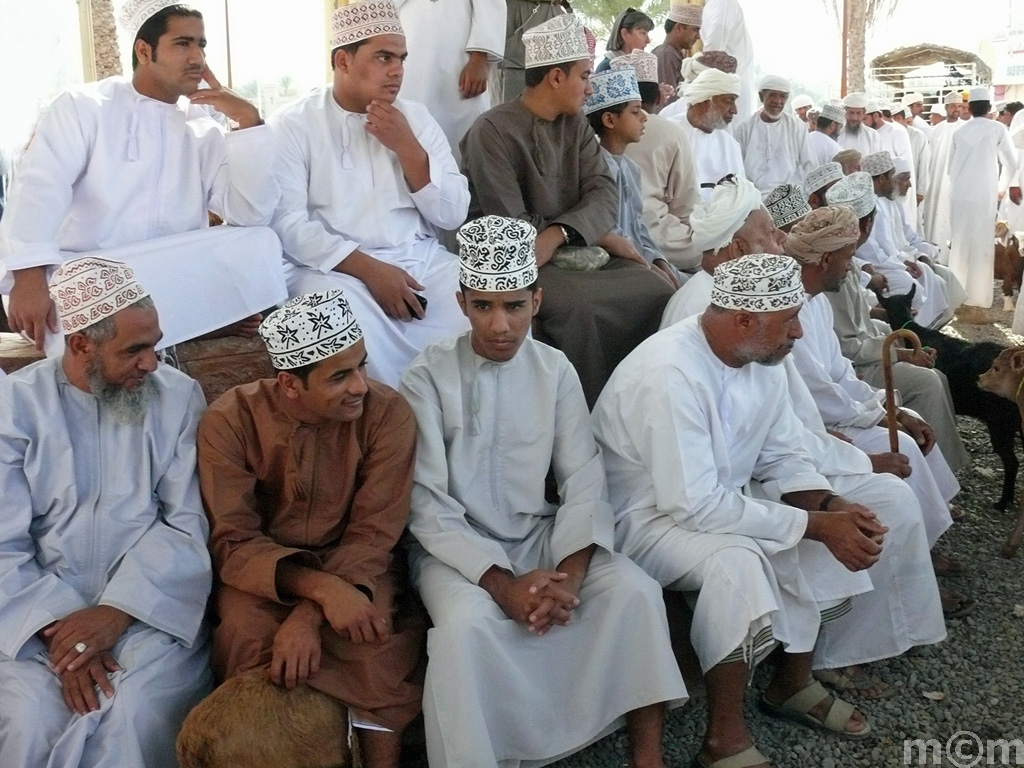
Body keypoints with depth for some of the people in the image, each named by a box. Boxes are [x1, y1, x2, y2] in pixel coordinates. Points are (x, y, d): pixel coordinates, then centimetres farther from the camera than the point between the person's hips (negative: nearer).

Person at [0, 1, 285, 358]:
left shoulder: (202, 130, 12)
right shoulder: (83, 106, 2)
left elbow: (251, 215, 0)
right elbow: (40, 187, -14)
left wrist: (249, 122, -8)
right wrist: (29, 276, -31)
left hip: (172, 280, 3)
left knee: (261, 243, -18)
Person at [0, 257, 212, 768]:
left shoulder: (178, 396, 0)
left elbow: (187, 524, -5)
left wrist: (116, 611, -17)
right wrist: (59, 626, -18)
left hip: (149, 605, 0)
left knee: (135, 720, -26)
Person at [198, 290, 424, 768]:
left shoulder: (388, 413, -16)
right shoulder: (229, 421, -15)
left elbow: (372, 535, -16)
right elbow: (233, 542, -16)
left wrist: (308, 616, -31)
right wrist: (321, 587, -34)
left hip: (354, 566, 0)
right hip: (260, 569, 1)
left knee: (373, 639, -29)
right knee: (248, 636, -30)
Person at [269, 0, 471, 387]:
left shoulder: (416, 117, 11)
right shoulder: (292, 125, -1)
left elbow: (452, 216, 6)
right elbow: (287, 223, -12)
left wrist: (407, 148, -7)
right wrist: (370, 269, -21)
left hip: (423, 261, 4)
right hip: (333, 268, -3)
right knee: (349, 315, -36)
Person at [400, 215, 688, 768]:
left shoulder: (556, 371, 1)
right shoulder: (428, 379, -10)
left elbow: (584, 481, -2)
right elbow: (427, 504, -14)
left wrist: (570, 572, -20)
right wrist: (501, 583, -24)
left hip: (541, 535, 3)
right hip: (457, 547, -3)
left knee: (635, 592, -19)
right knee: (466, 624, -33)